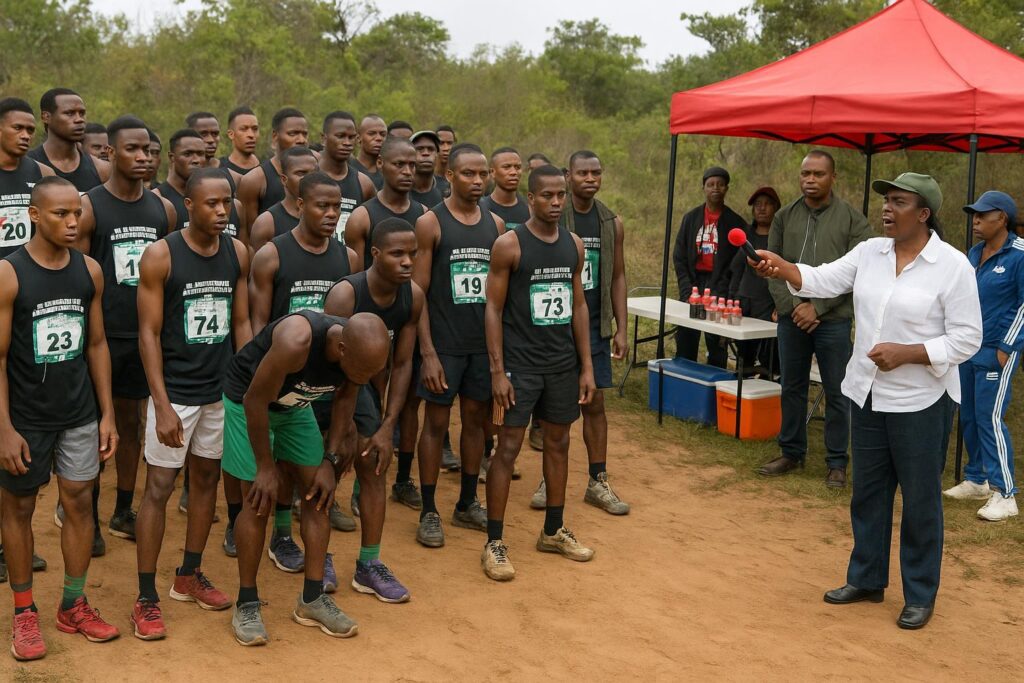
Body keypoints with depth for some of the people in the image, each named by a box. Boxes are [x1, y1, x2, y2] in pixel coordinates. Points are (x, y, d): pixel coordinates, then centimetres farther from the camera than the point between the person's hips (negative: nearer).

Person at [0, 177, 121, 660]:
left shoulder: (90, 270, 0)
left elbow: (97, 345, 7)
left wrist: (107, 413, 5)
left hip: (80, 414, 4)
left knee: (79, 501, 9)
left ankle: (73, 606, 23)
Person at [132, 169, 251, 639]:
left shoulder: (238, 253, 1)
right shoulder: (160, 255, -12)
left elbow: (241, 324, 8)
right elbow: (149, 334, -11)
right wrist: (163, 406, -16)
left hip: (222, 389, 5)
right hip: (175, 391, -5)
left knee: (207, 479, 14)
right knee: (159, 487, -1)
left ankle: (189, 577, 31)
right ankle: (146, 599, 9)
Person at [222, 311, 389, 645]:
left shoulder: (363, 349, -22)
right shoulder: (297, 341, -41)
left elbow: (345, 397, -1)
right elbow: (256, 400, -28)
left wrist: (331, 460, -4)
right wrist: (266, 467, -20)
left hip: (294, 404, 6)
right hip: (247, 400, -6)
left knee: (319, 493, 1)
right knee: (260, 501, -9)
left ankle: (312, 599, 11)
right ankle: (246, 605, 6)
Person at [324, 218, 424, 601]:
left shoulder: (413, 297, -13)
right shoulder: (345, 294, -30)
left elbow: (402, 363, -6)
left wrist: (387, 426, -9)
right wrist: (347, 426, -22)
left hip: (364, 379, 5)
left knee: (375, 465, 1)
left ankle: (369, 566, 8)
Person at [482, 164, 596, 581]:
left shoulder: (574, 245, 7)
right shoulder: (509, 245, -9)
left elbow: (578, 306, 11)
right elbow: (494, 309, -9)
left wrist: (586, 366, 7)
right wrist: (498, 371, -13)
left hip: (563, 363, 5)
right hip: (520, 363, -5)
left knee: (558, 443, 13)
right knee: (508, 448, -2)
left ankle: (553, 531, 28)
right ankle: (494, 543, 6)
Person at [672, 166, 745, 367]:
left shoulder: (735, 222, 1)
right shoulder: (691, 218, 10)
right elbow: (679, 257, 8)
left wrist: (720, 294, -13)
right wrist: (687, 291, -4)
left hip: (718, 285, -3)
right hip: (694, 281, 3)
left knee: (716, 342, -4)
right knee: (685, 342, 5)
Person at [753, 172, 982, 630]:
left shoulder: (953, 266, -13)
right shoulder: (869, 252, 3)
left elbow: (966, 339, -13)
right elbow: (823, 281, -4)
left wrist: (906, 353, -22)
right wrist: (781, 268, -22)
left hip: (920, 401, -6)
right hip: (868, 395, 6)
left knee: (920, 499, 6)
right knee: (868, 491, 16)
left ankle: (921, 595, 21)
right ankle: (867, 578, 32)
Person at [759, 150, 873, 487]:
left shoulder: (853, 219, -3)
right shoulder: (784, 217, 7)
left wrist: (817, 307, -14)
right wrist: (793, 305, -9)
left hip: (833, 321, -3)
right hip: (792, 318, 3)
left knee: (836, 393, 4)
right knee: (792, 388, 13)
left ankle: (837, 462, 15)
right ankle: (791, 453, 27)